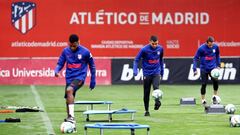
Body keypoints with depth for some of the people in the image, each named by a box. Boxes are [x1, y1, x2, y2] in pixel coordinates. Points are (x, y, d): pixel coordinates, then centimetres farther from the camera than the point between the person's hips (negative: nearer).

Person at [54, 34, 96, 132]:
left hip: (79, 77, -5)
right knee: (68, 101, 5)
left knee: (69, 90, -33)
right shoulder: (65, 51, 2)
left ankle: (71, 117, -35)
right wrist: (56, 71, -14)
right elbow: (60, 63, 9)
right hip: (69, 78, 5)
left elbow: (92, 65, 5)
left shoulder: (85, 52, -7)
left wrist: (93, 80, 7)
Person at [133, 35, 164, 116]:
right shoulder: (144, 49, -11)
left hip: (156, 72, 1)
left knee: (156, 87, -26)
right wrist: (135, 70, -20)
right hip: (147, 73, -1)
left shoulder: (160, 49, -1)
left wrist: (162, 71, 21)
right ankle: (146, 110, 13)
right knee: (146, 92, 3)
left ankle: (157, 102, -36)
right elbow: (136, 60, -6)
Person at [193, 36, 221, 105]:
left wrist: (218, 65, 13)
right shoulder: (201, 48, -15)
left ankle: (215, 96, 4)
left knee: (215, 81, -17)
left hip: (212, 68, 2)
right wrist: (195, 69, -15)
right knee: (204, 84, -3)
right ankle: (203, 100, 14)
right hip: (204, 69, -2)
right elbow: (195, 58, -8)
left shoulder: (216, 47, -5)